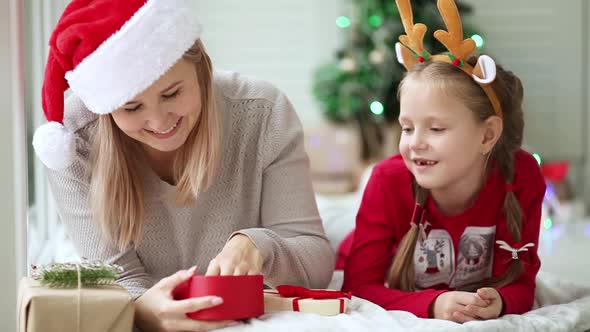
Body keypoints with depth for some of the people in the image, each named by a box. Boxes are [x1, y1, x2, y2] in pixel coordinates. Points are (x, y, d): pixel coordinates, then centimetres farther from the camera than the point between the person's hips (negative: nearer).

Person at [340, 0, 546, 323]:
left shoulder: (521, 177, -19)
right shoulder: (389, 180, -23)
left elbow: (519, 282, -13)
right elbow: (360, 285, -22)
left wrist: (498, 303, -37)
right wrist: (432, 305, -39)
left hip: (473, 319, 1)